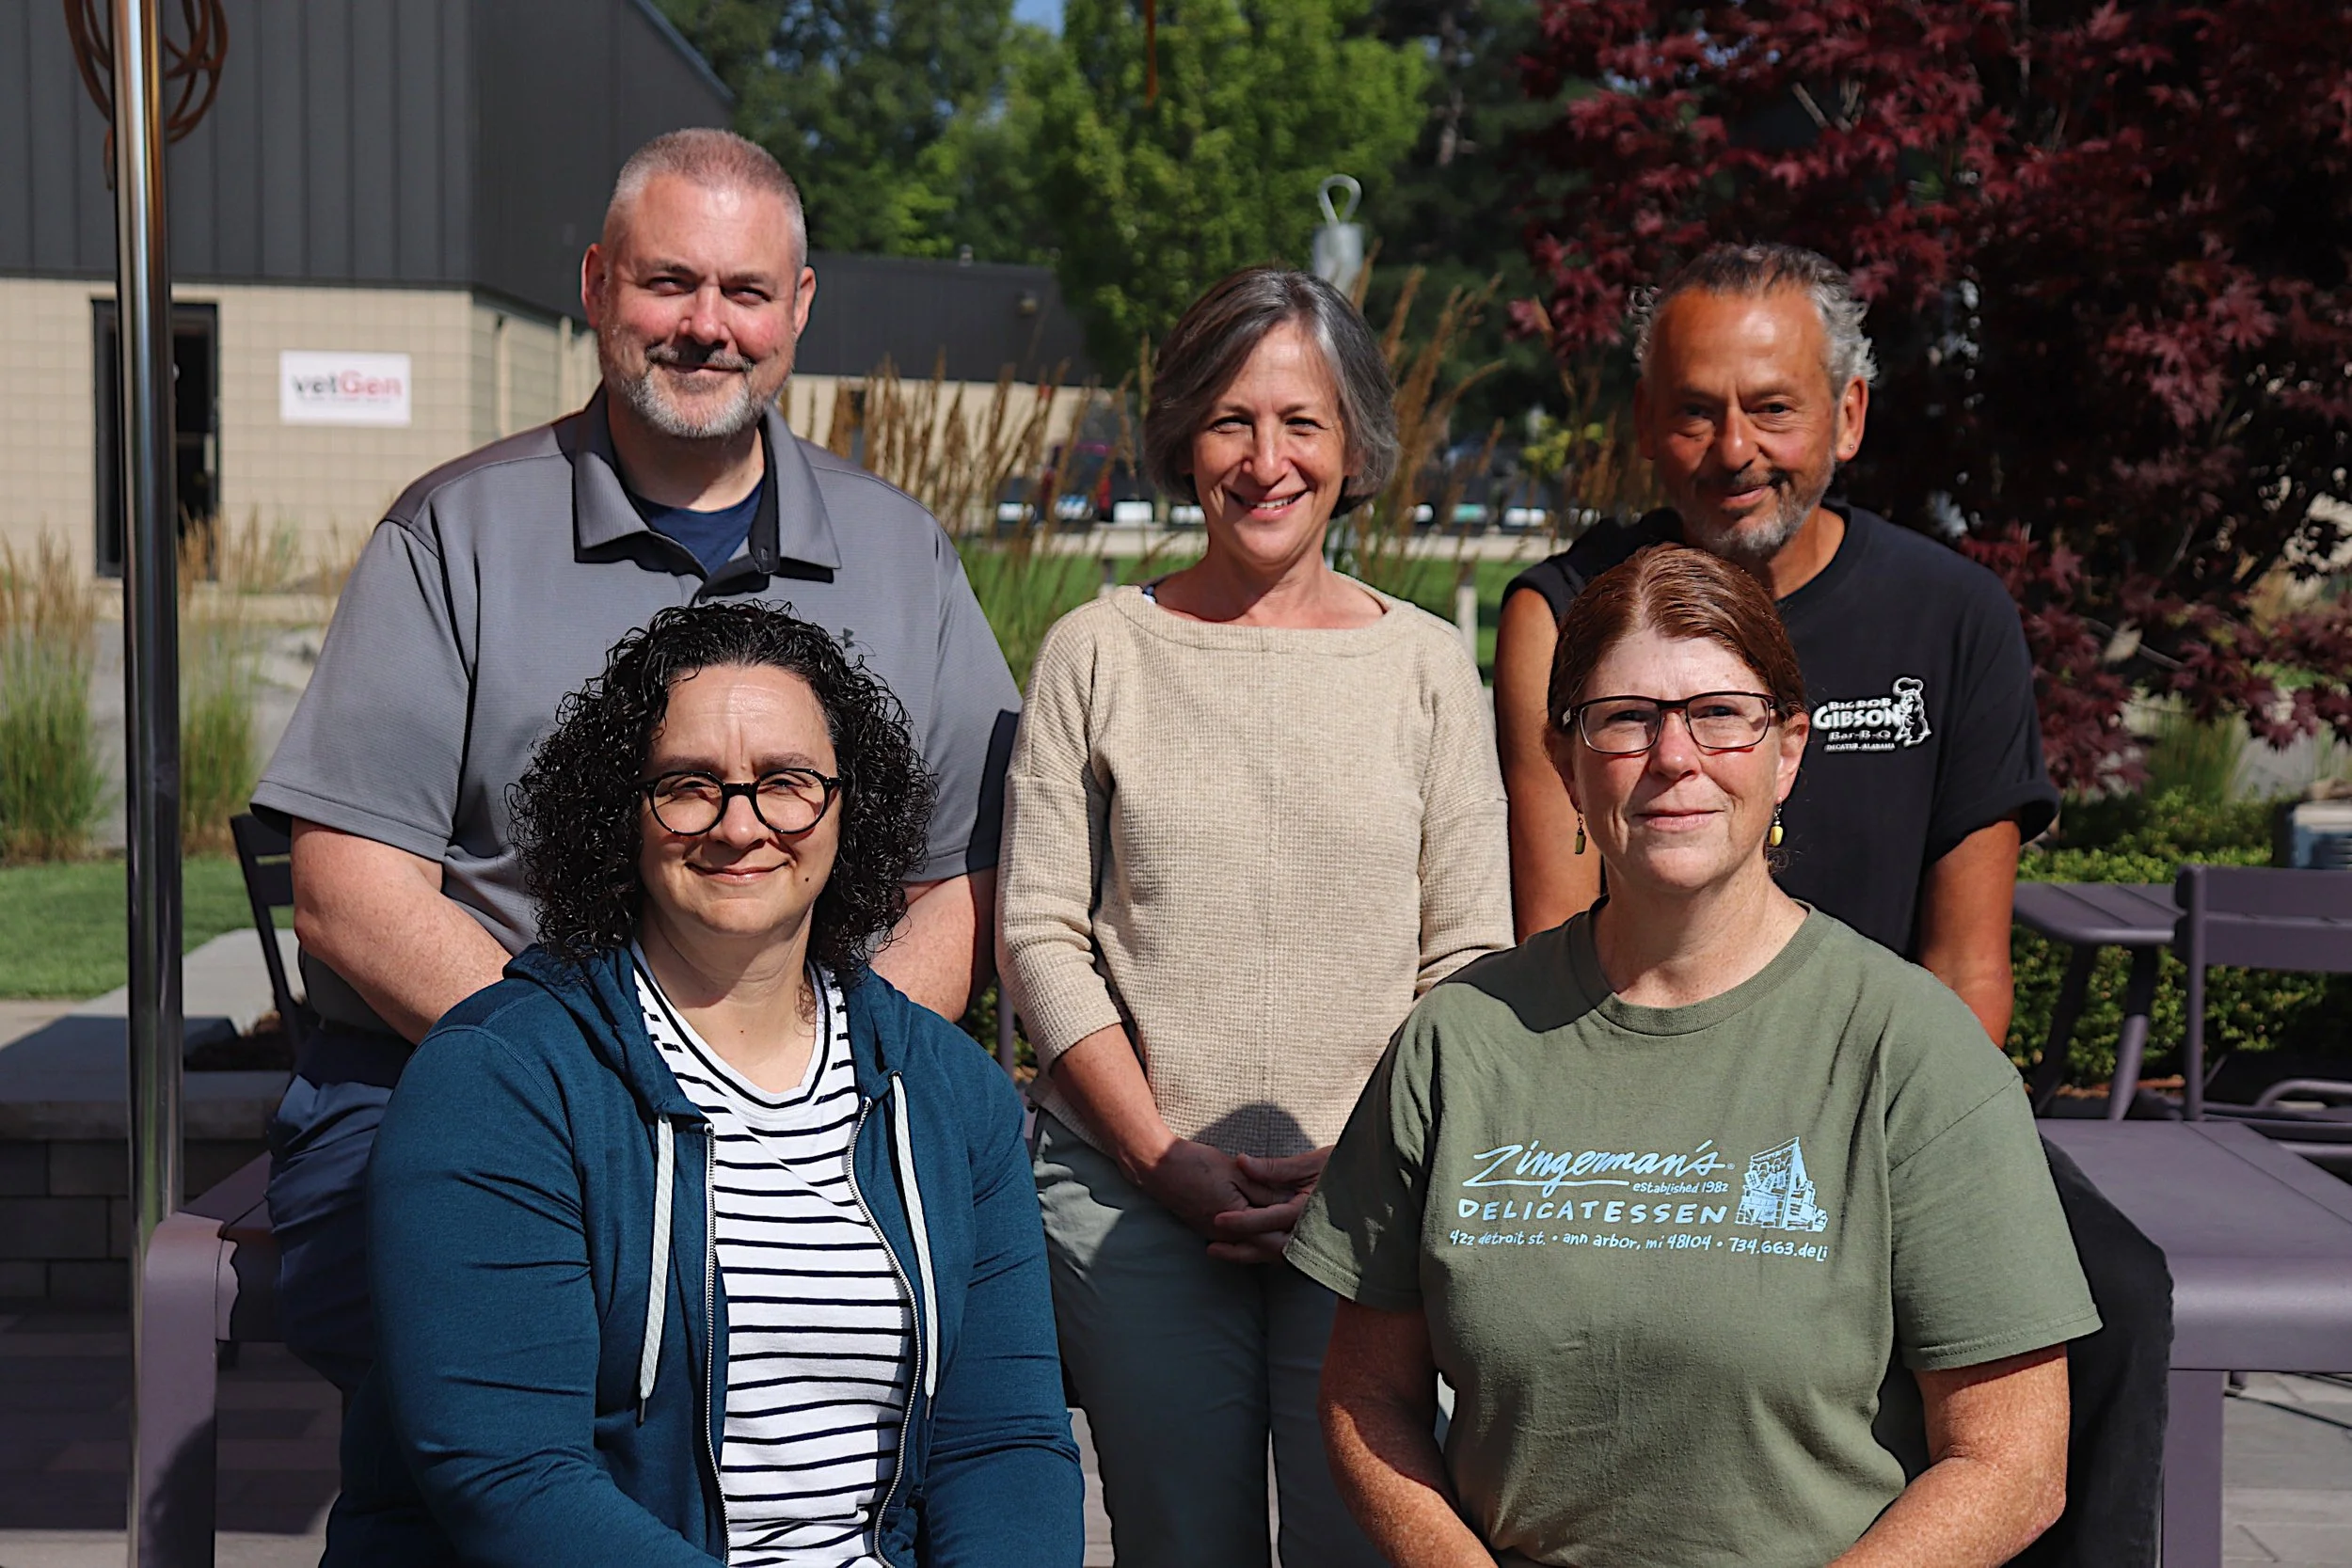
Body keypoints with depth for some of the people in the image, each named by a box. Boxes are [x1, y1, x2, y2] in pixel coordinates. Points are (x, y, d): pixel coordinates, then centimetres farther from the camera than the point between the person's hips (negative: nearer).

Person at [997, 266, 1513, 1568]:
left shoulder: (1425, 666, 6)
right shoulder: (1099, 653, 4)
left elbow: (1469, 954, 4)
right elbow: (1040, 935, 1)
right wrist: (1165, 1158, -8)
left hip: (1370, 1206, 0)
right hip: (1128, 1200, 0)